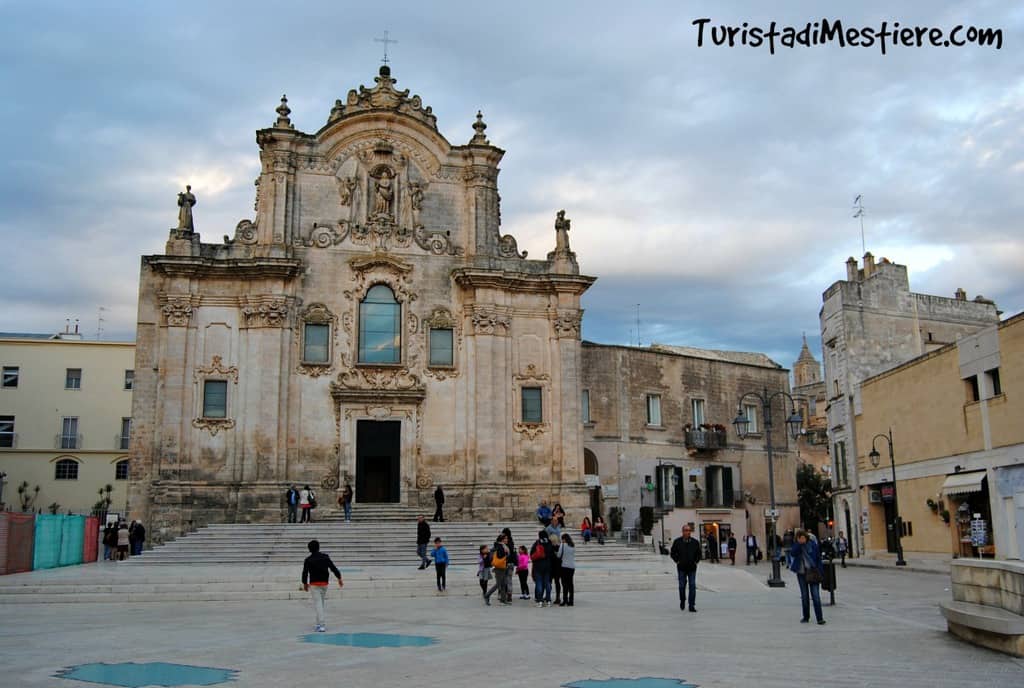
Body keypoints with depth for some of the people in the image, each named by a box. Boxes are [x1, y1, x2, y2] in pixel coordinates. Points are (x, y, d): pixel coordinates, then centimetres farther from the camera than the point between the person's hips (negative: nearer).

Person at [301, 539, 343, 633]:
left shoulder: (308, 560, -6)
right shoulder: (325, 557, 1)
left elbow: (305, 572, -3)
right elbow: (333, 568, 0)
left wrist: (305, 583, 12)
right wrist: (339, 578, 6)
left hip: (314, 584, -3)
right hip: (324, 583, 4)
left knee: (318, 604, -5)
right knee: (323, 602, 16)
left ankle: (321, 625, -14)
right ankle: (319, 624, 21)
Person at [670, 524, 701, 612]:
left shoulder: (695, 542, 2)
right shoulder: (677, 542, -2)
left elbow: (699, 553, 14)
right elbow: (672, 553, 7)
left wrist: (696, 561, 3)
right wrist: (677, 561, -2)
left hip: (692, 568, 1)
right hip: (681, 568, -1)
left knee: (692, 586, -4)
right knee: (682, 586, 7)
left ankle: (691, 605, -1)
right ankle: (682, 601, 31)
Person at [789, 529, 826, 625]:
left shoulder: (812, 544, -5)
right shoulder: (795, 545, 2)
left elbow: (818, 558, -2)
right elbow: (793, 553, -17)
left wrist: (821, 572, -7)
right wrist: (799, 544, -22)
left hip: (813, 573, -3)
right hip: (801, 573, 3)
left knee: (816, 596, -7)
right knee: (804, 596, 11)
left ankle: (819, 618, -6)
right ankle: (806, 617, 22)